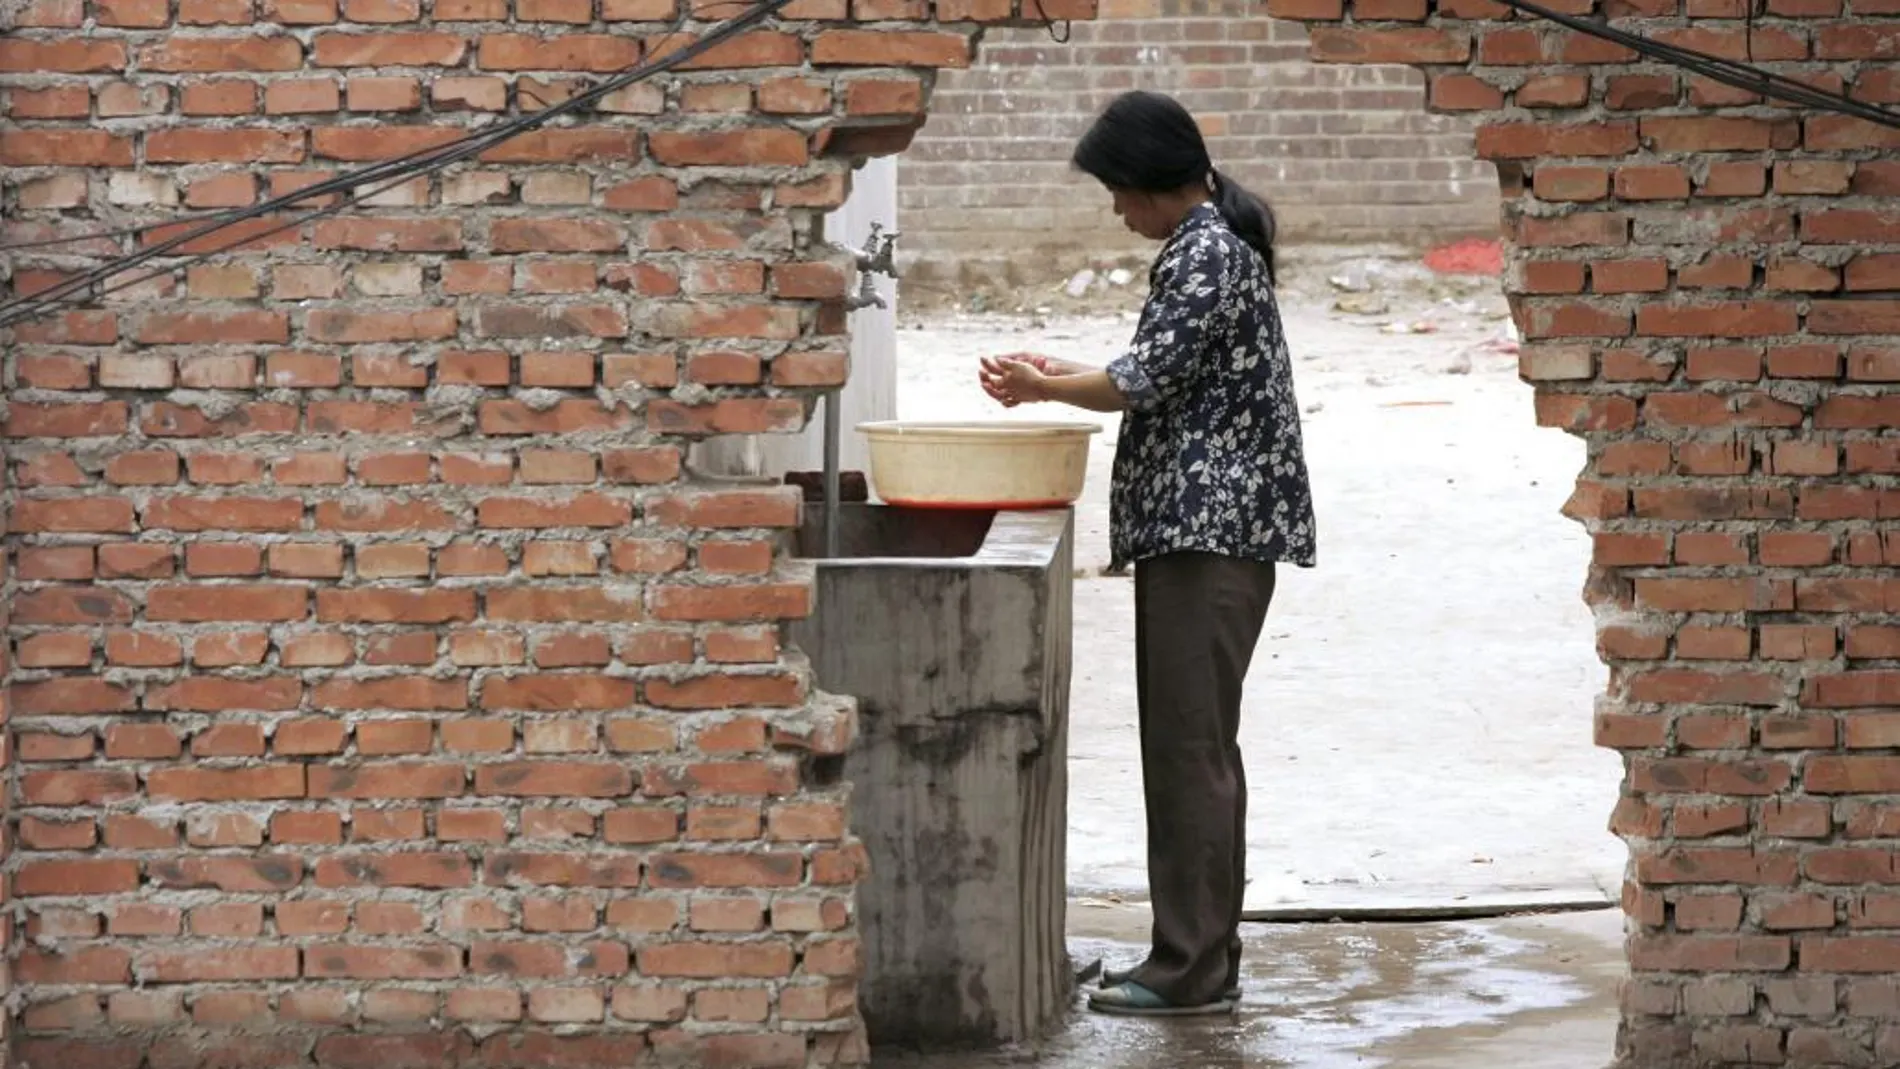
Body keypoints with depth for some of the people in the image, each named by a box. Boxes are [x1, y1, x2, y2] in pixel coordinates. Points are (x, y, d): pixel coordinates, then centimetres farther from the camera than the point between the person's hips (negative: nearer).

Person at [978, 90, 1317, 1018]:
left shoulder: (1206, 255, -13)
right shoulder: (1214, 244, 18)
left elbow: (1145, 382, -17)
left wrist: (1043, 388, -1)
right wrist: (1062, 376, 16)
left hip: (1210, 530, -11)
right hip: (1203, 526, 11)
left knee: (1189, 744, -9)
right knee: (1190, 745, 12)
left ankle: (1193, 969, -8)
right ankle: (1200, 954, 17)